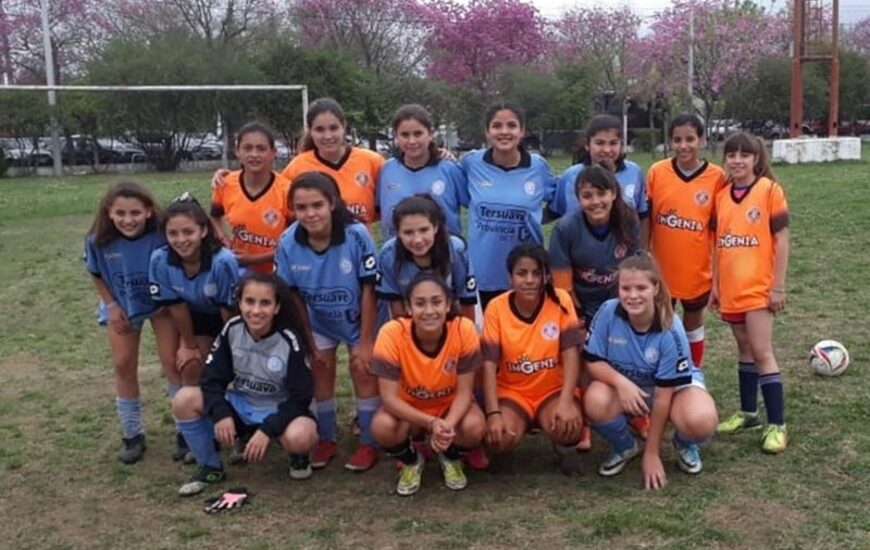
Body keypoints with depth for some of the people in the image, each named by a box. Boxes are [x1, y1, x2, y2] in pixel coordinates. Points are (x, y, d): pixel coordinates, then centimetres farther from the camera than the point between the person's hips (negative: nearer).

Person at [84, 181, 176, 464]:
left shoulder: (161, 235, -33)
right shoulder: (99, 240, -25)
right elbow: (96, 275, -4)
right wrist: (112, 305, -7)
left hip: (162, 302, -2)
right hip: (122, 305, 3)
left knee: (172, 362, -7)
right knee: (123, 366, 5)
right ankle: (132, 435, 20)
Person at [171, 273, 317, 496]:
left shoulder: (290, 341, -21)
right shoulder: (231, 329, -11)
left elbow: (300, 397, -18)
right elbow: (212, 378, -7)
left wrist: (267, 430, -28)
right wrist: (221, 414, -25)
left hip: (279, 411, -4)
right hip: (240, 406, 4)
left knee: (300, 436, -39)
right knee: (184, 400, -19)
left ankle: (299, 457, 2)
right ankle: (211, 467, 2)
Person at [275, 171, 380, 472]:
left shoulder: (356, 235, -33)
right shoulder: (288, 242, -25)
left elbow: (368, 289, -23)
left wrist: (365, 341, -18)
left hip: (358, 319, -2)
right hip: (318, 322, 3)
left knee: (363, 371, -1)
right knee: (320, 372, 9)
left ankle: (369, 443, 15)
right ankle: (326, 438, 28)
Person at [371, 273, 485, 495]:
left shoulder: (464, 330, -26)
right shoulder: (392, 334, -28)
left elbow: (464, 392, -19)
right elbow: (389, 397, -26)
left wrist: (448, 425, -38)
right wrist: (431, 423, -38)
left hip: (451, 406, 1)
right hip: (407, 408, 0)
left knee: (475, 427, -31)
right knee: (382, 426, -32)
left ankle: (451, 458, 7)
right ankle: (410, 462, 5)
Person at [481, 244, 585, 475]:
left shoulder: (560, 300, -10)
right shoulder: (496, 308, -10)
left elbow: (571, 354, -15)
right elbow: (489, 364, -14)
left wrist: (566, 401, -28)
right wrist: (493, 413, -25)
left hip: (553, 389, -1)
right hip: (512, 392, 1)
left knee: (568, 426, -32)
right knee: (500, 438, -27)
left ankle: (566, 446, 5)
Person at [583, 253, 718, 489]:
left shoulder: (670, 330, -29)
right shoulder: (608, 312, -24)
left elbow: (663, 395, -24)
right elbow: (592, 361, -14)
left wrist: (652, 453, -20)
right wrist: (621, 382, -36)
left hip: (675, 384, -2)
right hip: (622, 382, 2)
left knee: (701, 422, -35)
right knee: (596, 403, -33)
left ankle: (684, 443, 6)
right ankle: (624, 446, 3)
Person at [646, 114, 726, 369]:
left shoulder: (716, 176, -8)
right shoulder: (657, 172, -7)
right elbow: (646, 220, 1)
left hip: (698, 270, -1)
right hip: (661, 268, 1)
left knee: (693, 323, 16)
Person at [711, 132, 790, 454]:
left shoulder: (770, 190, -8)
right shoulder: (722, 195, 6)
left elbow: (781, 240, -8)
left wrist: (778, 286, -10)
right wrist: (715, 285, 10)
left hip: (758, 287, -5)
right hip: (730, 288, 5)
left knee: (762, 352, -7)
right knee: (745, 349, 15)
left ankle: (777, 424, -1)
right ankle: (748, 412, 26)